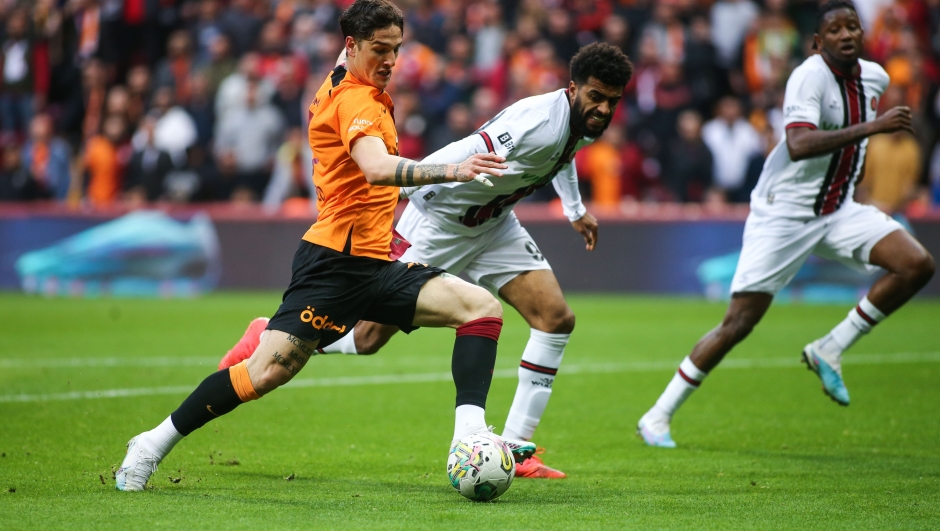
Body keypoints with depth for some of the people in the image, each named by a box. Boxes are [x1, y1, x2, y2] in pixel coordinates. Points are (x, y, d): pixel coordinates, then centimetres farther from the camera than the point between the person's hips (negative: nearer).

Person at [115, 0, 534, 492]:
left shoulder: (340, 84, 16)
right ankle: (154, 444, 1)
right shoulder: (356, 101, -13)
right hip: (336, 261, -10)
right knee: (268, 371, -16)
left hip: (376, 263, 10)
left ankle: (469, 436, -19)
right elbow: (377, 169, -31)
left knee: (484, 306, -6)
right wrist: (451, 171, -44)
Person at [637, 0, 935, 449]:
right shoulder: (810, 75, -19)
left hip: (838, 210, 7)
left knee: (917, 265, -13)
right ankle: (658, 417, 6)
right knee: (738, 323, -7)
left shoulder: (875, 76, 4)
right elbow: (798, 145, -37)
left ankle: (830, 350, 1)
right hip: (784, 214, -7)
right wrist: (871, 127, -39)